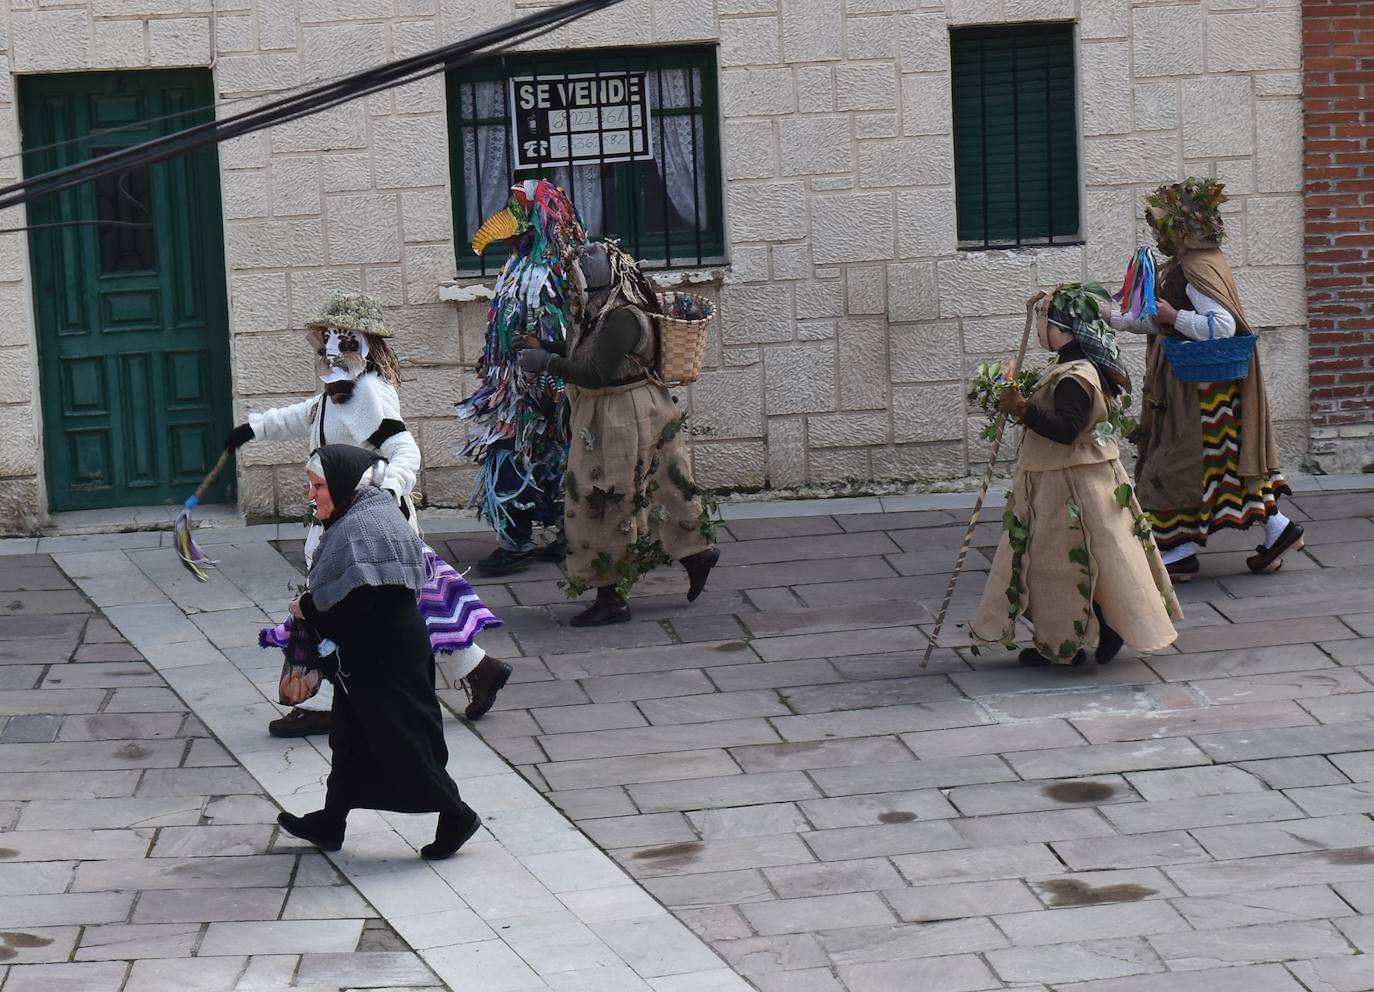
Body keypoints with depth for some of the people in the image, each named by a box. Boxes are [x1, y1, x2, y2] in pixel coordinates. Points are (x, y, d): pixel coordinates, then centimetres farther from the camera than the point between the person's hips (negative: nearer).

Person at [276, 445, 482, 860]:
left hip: (383, 659, -11)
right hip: (365, 655, 11)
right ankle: (330, 823, 27)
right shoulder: (371, 513, 9)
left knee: (403, 740, -1)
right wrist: (312, 605, 3)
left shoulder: (361, 527, -24)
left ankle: (456, 815, 8)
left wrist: (306, 607, -13)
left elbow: (355, 596, -28)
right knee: (350, 740, 17)